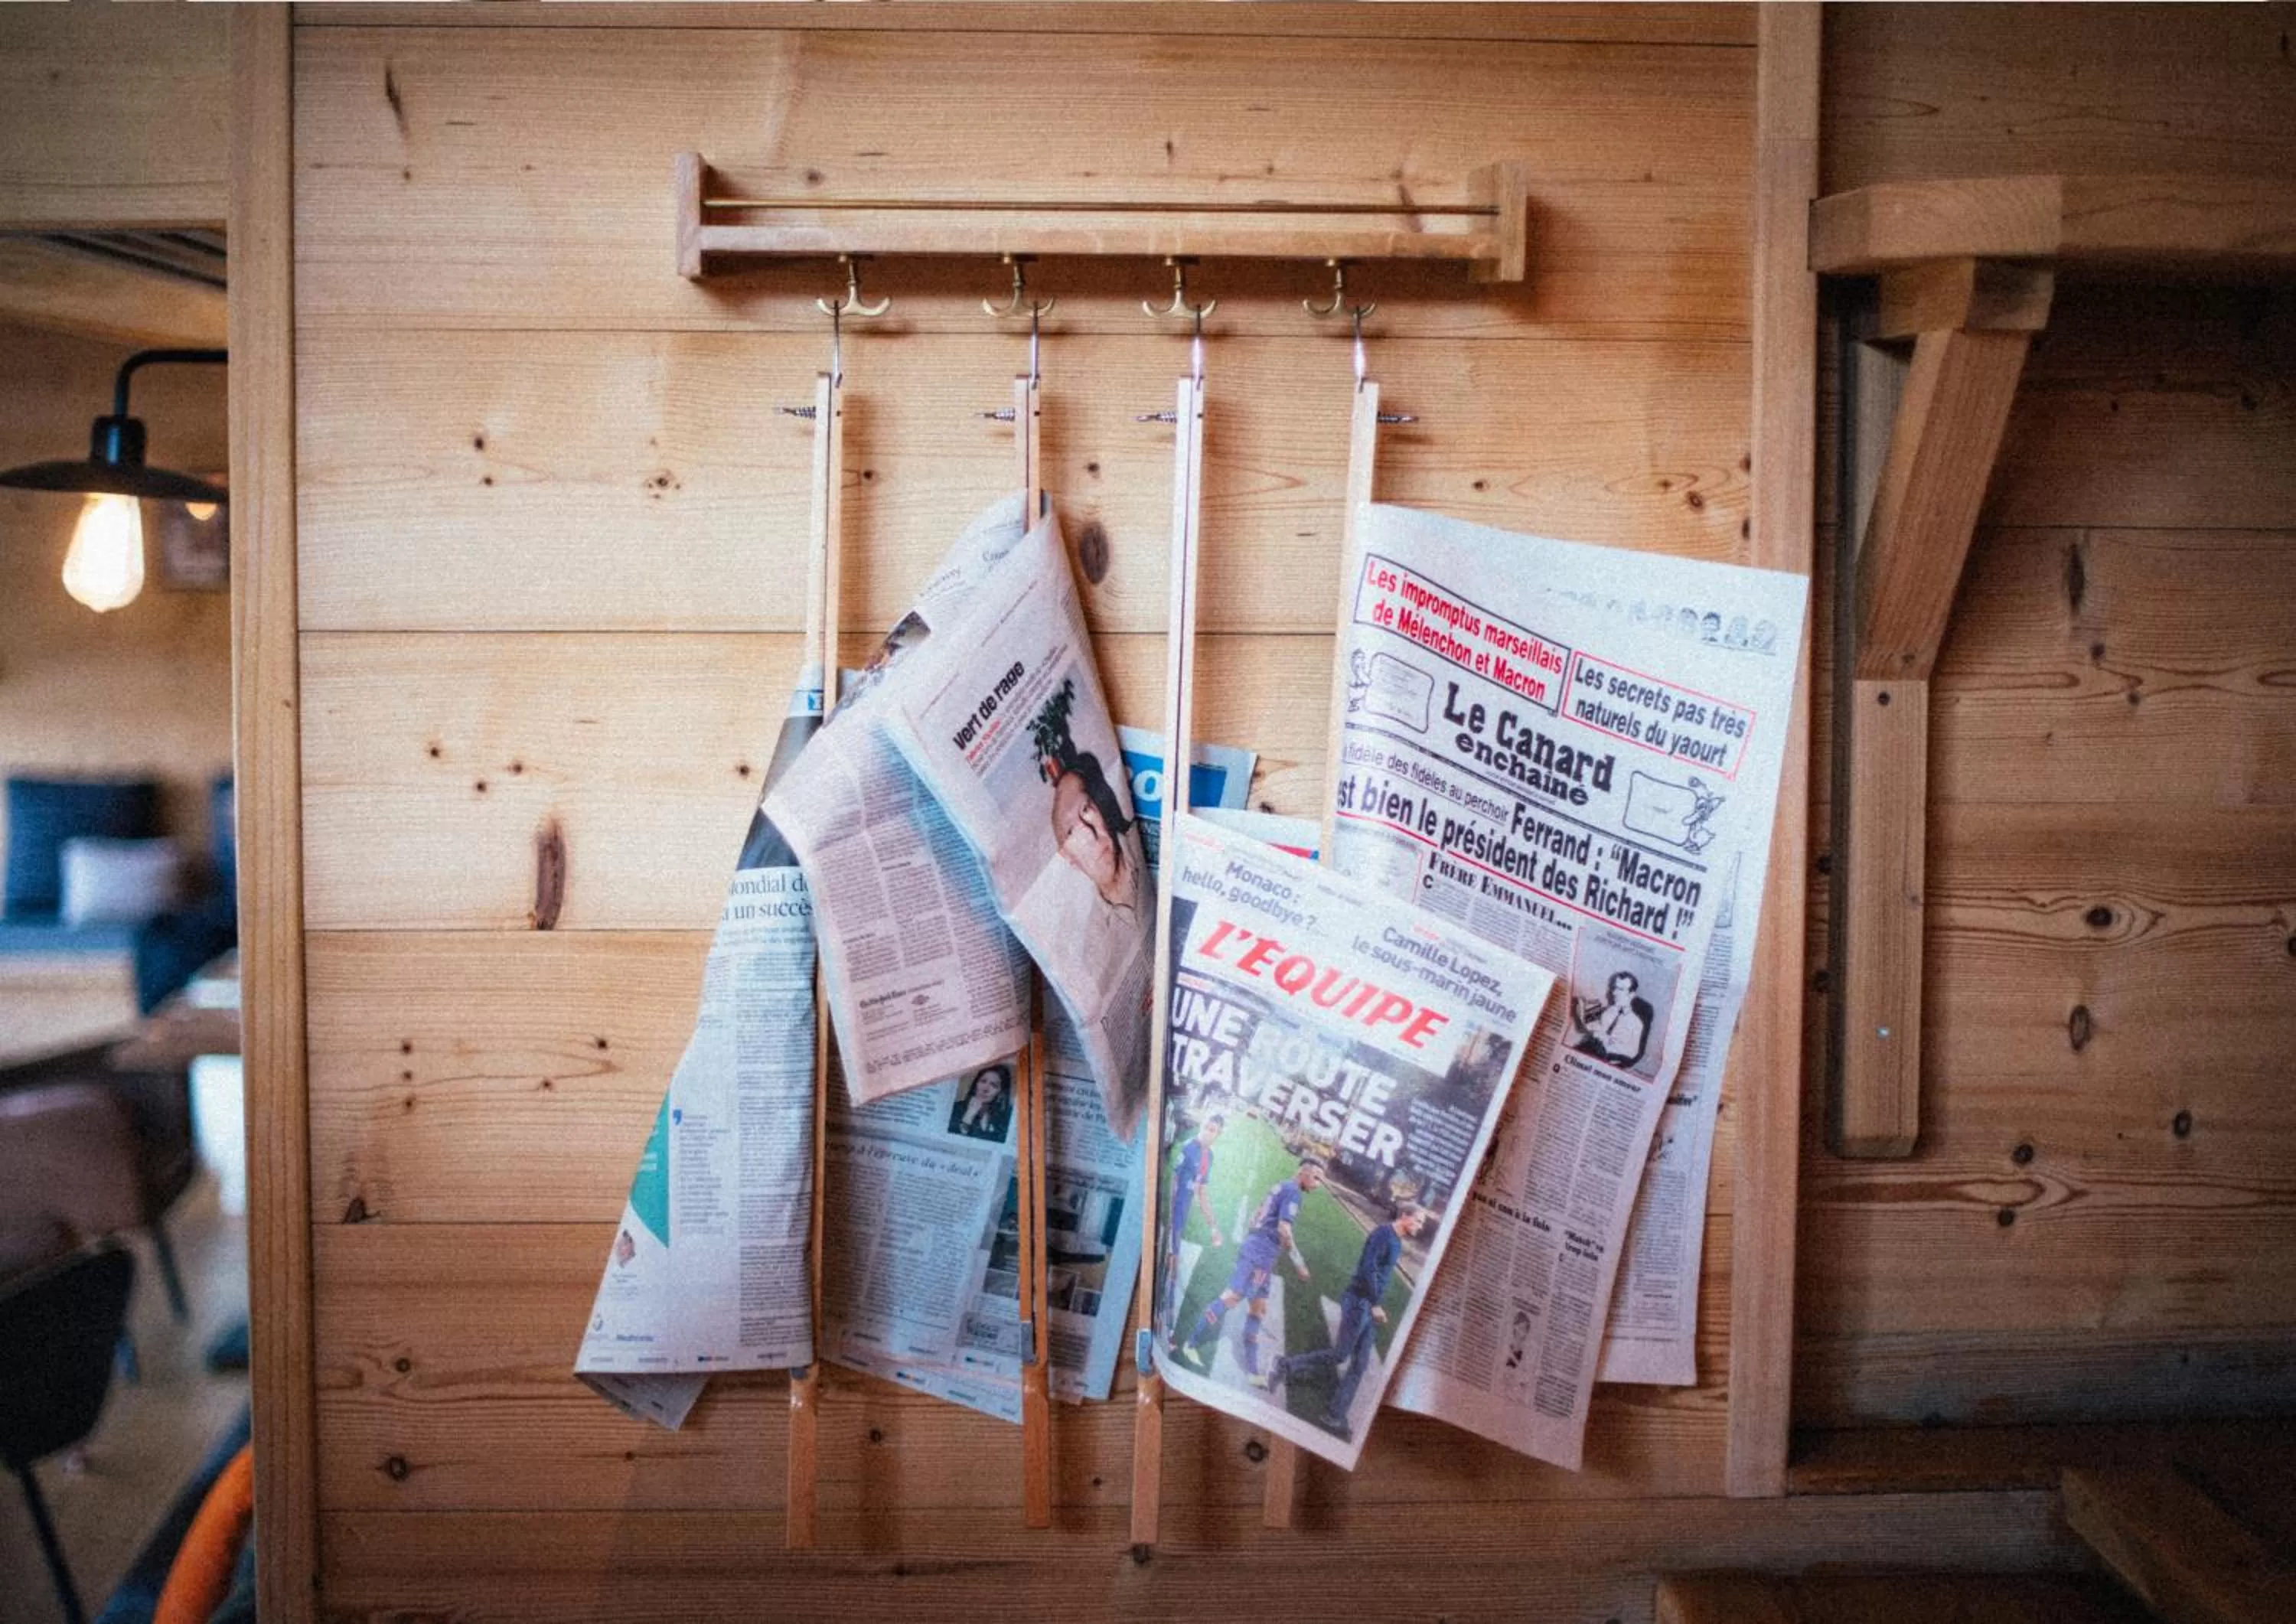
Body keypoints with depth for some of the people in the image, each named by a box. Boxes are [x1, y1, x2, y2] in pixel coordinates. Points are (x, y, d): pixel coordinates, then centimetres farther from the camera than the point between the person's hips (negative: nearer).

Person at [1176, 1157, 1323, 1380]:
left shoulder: (1280, 1188, 20)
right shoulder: (1292, 1191, -8)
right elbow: (1284, 1229, -17)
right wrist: (1298, 1261, -11)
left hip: (1253, 1246, 10)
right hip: (1260, 1253, -10)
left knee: (1259, 1309, 9)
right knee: (1232, 1297, -11)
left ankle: (1252, 1369, 10)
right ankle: (1192, 1344, -10)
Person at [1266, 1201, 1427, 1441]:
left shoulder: (1397, 1242, 17)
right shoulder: (1384, 1232, -11)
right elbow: (1368, 1267, -20)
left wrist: (1376, 1305, 14)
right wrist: (1375, 1304, -19)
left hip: (1369, 1306, 9)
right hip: (1359, 1301, -9)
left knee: (1360, 1365, 5)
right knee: (1340, 1355, -10)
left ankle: (1334, 1417, 7)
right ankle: (1287, 1366, 2)